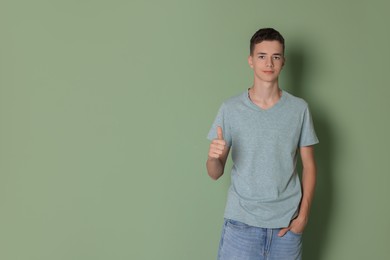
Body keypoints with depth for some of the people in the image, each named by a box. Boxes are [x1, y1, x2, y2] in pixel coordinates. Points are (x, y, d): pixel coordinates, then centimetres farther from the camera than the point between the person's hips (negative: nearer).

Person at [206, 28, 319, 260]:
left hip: (287, 223, 1)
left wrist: (303, 215, -2)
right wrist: (213, 156, -21)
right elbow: (215, 173, 0)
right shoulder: (230, 108, -4)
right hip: (241, 222, -1)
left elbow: (309, 166, 6)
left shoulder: (299, 109, -1)